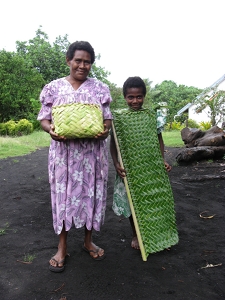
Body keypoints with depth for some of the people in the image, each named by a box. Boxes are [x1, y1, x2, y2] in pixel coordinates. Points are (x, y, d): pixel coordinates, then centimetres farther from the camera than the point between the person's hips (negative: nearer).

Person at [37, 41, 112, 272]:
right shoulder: (54, 88, 3)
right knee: (63, 195, 4)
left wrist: (105, 130, -18)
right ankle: (62, 247, 20)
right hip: (63, 151, -1)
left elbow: (108, 118, 5)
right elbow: (43, 119, 3)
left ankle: (88, 241, 29)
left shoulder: (100, 88, 5)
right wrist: (50, 129, -20)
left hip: (92, 151, 1)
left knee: (91, 194, 8)